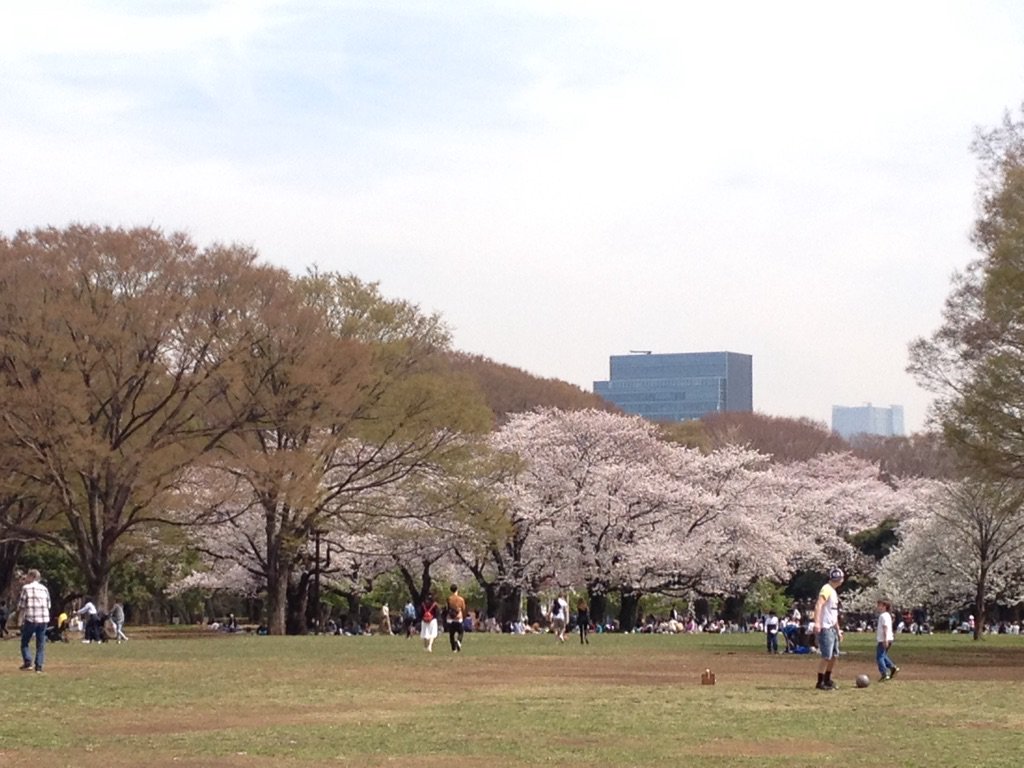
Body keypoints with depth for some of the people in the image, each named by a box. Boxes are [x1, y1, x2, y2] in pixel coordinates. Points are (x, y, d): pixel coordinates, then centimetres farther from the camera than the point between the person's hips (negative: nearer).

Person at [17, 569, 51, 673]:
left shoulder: (26, 588, -1)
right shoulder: (44, 589, 11)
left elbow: (21, 606, -1)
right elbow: (48, 605, 13)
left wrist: (20, 619, 11)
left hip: (30, 619, -4)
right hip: (43, 619, 4)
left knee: (24, 642, 8)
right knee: (41, 644, 7)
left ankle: (27, 662, -6)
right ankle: (39, 666, 2)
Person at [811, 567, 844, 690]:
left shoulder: (834, 592, 18)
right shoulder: (826, 589, -12)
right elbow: (818, 605, -26)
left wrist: (838, 630, 26)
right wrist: (816, 623, -37)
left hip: (832, 628, 10)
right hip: (825, 628, -10)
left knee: (834, 655, 13)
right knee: (827, 656, -10)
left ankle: (827, 680, 24)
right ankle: (820, 683, -4)